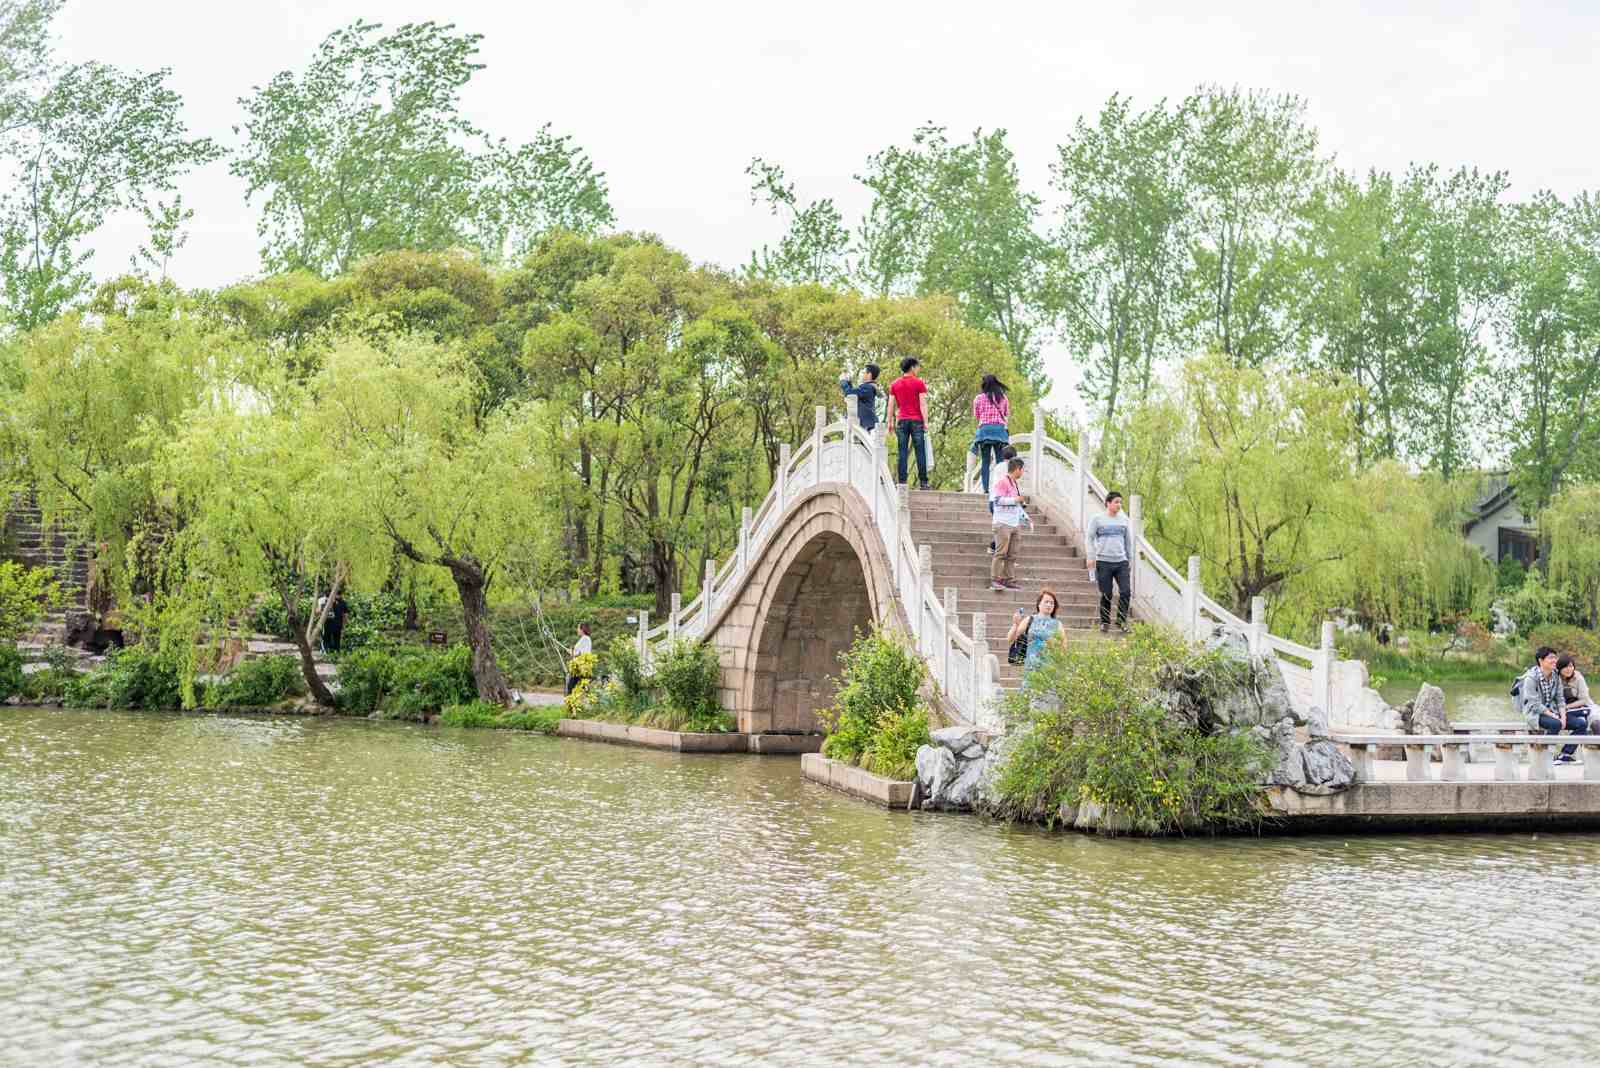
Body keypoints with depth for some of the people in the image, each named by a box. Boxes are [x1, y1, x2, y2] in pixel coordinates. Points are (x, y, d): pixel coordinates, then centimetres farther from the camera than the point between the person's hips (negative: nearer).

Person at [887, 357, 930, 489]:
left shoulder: (895, 384, 9)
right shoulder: (919, 383, -1)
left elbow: (891, 405, 7)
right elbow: (922, 404, -5)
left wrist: (890, 422, 12)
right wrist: (925, 422, -4)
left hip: (901, 421, 3)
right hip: (917, 421, -3)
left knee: (902, 452, 2)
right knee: (920, 452, -1)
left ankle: (901, 481, -3)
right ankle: (923, 482, -4)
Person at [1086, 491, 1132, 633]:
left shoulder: (1124, 520, 11)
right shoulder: (1097, 520, 2)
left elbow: (1128, 541, 18)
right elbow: (1089, 539, 2)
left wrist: (1130, 559, 18)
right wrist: (1091, 557, -7)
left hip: (1121, 562, 2)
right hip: (1103, 562, -2)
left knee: (1125, 592, -9)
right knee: (1106, 595, 1)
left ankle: (1121, 621, 4)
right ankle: (1104, 623, 14)